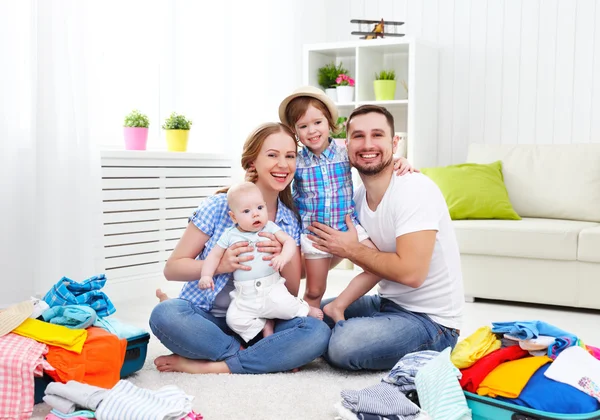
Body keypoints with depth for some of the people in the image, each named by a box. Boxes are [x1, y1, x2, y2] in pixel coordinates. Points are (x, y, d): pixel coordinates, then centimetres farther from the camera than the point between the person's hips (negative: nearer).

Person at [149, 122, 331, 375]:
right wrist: (220, 265, -23)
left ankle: (207, 366, -21)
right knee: (165, 315, -35)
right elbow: (172, 268, -5)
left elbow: (292, 292, 7)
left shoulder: (291, 222, 4)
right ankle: (264, 357, -19)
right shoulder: (219, 206, -7)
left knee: (318, 333, -26)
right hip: (206, 319, -2)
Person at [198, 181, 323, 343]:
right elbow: (214, 255, 8)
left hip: (272, 287, -1)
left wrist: (283, 257, -29)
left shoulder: (270, 228, 2)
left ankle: (306, 309, 6)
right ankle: (265, 324, 2)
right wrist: (206, 275, -8)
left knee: (282, 305, -27)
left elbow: (289, 241, -8)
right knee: (234, 319, -20)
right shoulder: (230, 235, 4)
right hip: (244, 296, 2)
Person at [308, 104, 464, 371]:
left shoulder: (415, 189, -21)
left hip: (431, 320, -8)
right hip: (387, 303, 8)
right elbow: (375, 266, 8)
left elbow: (410, 273, -29)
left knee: (344, 344, -28)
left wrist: (351, 250, -16)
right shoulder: (358, 198, 3)